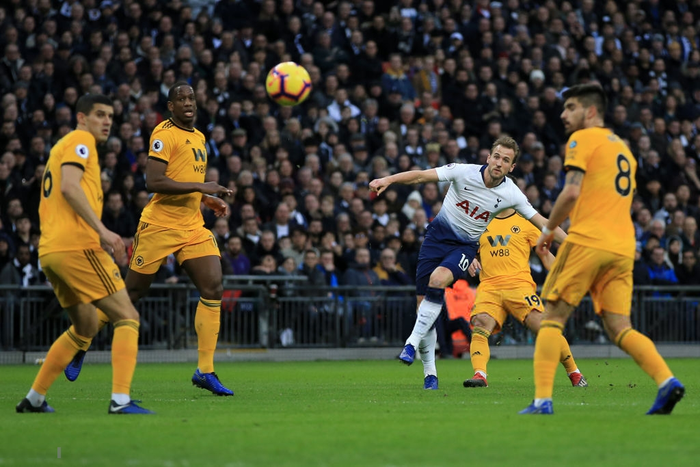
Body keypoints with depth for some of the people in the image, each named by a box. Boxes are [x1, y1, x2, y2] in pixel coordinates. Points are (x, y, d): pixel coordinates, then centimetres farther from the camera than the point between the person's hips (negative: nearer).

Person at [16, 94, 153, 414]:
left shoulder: (61, 146, 26)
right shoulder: (81, 140, -3)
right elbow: (69, 186, -18)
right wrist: (103, 231, -25)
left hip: (48, 250, 10)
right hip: (77, 245, -10)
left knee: (85, 326, 23)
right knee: (127, 317, -9)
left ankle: (34, 398, 22)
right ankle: (120, 400, -22)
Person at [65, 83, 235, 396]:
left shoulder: (198, 137, 15)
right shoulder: (165, 134, -11)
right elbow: (153, 182, -22)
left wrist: (208, 200, 13)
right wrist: (199, 186, -23)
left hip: (193, 229, 7)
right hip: (159, 226, -7)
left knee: (213, 290, -8)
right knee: (132, 292, 2)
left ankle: (205, 370, -5)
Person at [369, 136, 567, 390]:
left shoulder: (511, 194, -11)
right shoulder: (464, 172, -15)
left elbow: (541, 222, -2)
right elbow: (422, 176, -20)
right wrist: (388, 180, -32)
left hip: (465, 246, -1)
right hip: (438, 236, 1)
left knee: (438, 278, -32)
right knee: (423, 300, -3)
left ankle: (413, 341, -25)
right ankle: (430, 373, 8)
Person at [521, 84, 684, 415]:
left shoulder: (582, 140, -1)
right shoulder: (622, 146, 24)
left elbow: (571, 192, -13)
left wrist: (548, 230, -2)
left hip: (588, 240, -7)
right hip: (622, 247, 7)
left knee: (552, 318, 0)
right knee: (620, 328, 4)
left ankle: (542, 399, -8)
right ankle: (666, 381, -17)